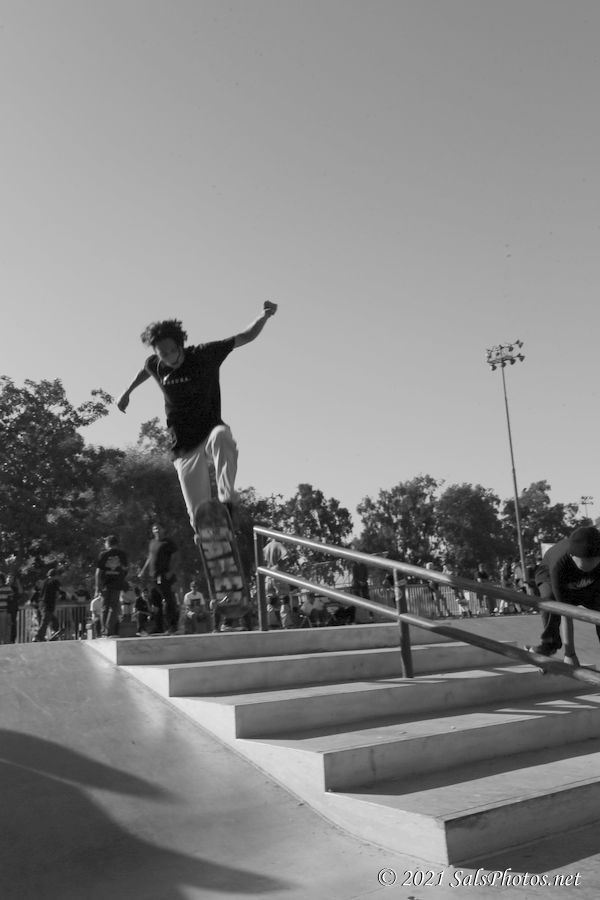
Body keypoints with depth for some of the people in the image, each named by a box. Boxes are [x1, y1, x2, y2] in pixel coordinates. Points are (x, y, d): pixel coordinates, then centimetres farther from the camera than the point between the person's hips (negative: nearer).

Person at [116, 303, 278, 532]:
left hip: (210, 429, -2)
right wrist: (127, 392, 35)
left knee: (221, 437, -42)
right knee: (198, 512, -4)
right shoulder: (155, 365, -2)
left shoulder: (204, 354, -12)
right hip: (184, 446, 3)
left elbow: (246, 337, -13)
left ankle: (227, 501, -47)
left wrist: (264, 316, -28)